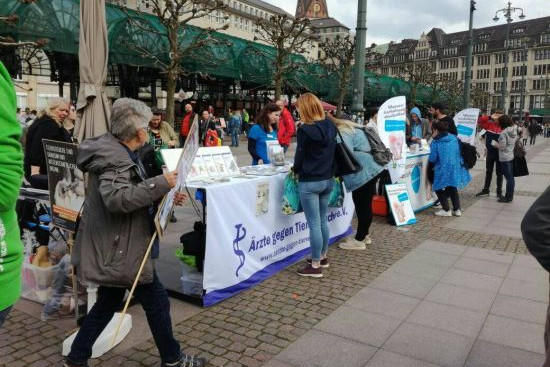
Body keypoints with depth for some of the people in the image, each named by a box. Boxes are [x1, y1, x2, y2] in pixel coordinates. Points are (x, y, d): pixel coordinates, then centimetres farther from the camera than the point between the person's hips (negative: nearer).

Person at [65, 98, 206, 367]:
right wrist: (161, 183, -31)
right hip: (119, 248, -10)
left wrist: (165, 196, 8)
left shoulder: (118, 152, 11)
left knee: (108, 303, 21)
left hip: (115, 246, 10)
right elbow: (116, 198, -36)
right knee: (156, 301, 3)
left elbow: (131, 194, 19)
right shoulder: (114, 158, -21)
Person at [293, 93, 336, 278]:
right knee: (323, 220, 18)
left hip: (310, 182, -7)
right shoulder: (331, 126, 5)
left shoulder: (305, 130, -16)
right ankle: (323, 257, 32)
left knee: (314, 224, -1)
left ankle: (315, 265, 7)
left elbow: (300, 156, -8)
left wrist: (295, 170, 10)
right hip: (328, 179, 7)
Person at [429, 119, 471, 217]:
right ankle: (457, 209, 24)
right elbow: (460, 152, 15)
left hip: (443, 169, -7)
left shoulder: (436, 142, -10)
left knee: (439, 189, 9)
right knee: (453, 188, 22)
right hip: (456, 168, 7)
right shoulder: (454, 138, 8)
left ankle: (446, 210, 5)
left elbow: (432, 159, -9)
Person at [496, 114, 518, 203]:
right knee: (511, 177, 14)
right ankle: (510, 195, 23)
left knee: (508, 177, -3)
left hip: (505, 158, -8)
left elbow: (502, 147, -18)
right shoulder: (514, 130, 4)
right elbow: (517, 141, 14)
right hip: (512, 156, 8)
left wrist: (495, 143, -3)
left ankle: (508, 197, 4)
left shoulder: (503, 133, -19)